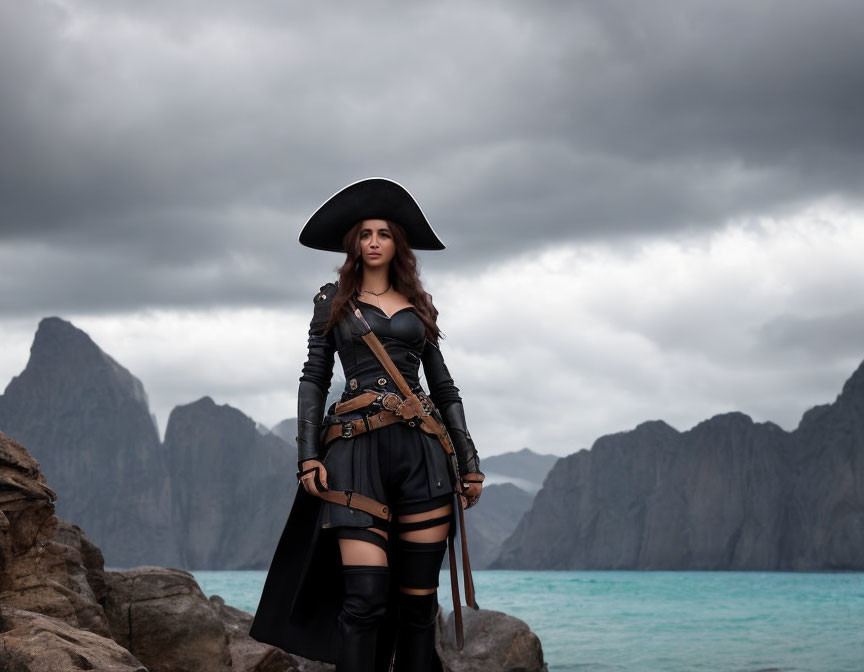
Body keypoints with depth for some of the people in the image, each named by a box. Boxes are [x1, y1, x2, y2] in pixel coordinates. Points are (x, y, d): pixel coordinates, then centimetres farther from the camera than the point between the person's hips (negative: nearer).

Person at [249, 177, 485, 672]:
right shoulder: (333, 300, 12)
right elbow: (314, 379, 8)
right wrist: (309, 455, -4)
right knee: (365, 596, -13)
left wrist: (469, 462, 11)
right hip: (357, 450, -2)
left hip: (424, 450, 3)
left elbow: (444, 386, 18)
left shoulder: (419, 305, 18)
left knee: (419, 598, -1)